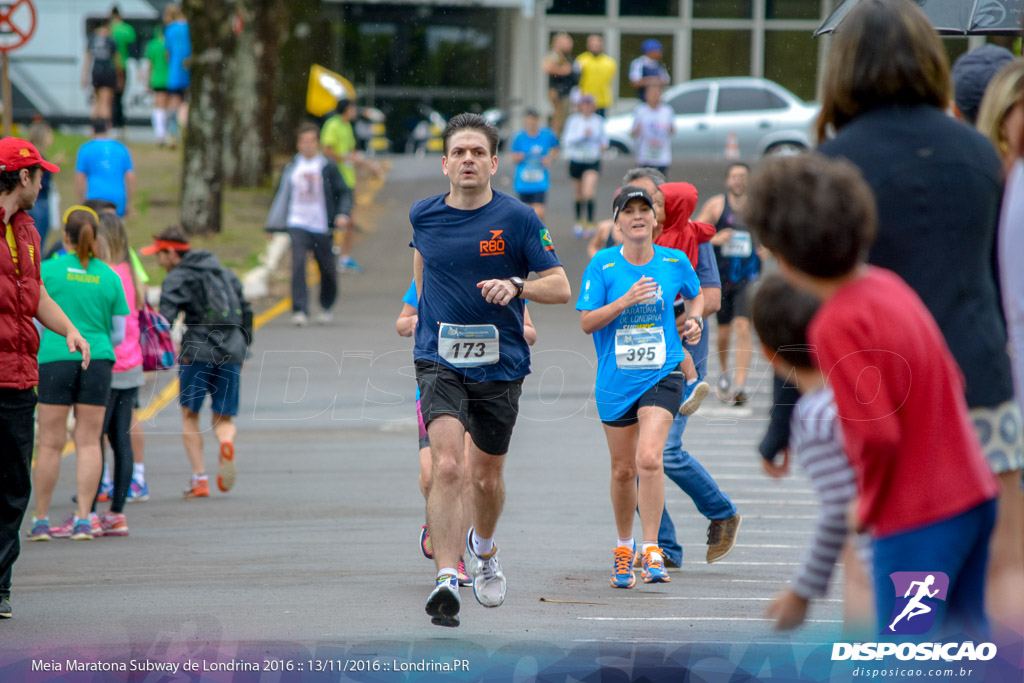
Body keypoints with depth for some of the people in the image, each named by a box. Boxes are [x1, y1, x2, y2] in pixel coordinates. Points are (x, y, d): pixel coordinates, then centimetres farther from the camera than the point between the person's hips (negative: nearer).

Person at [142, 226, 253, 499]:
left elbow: (165, 317, -14)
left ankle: (199, 479, 1)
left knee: (189, 415, 10)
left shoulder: (177, 279, 0)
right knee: (223, 418, 10)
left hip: (197, 351, -5)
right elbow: (246, 312, 22)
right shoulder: (225, 273, 19)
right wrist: (242, 350, 29)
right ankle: (226, 443, -25)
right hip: (231, 352, 5)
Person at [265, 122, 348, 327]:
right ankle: (300, 310, -21)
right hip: (297, 224, 0)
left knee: (327, 269, 8)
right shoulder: (291, 168, 9)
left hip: (322, 226, 0)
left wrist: (342, 213, -16)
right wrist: (273, 224, 18)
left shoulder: (327, 168, 1)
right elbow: (281, 194, 17)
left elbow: (344, 192, 2)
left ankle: (325, 308, 31)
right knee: (298, 264, -18)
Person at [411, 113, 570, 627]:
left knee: (487, 478, 14)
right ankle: (446, 580, -28)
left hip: (500, 365, 0)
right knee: (447, 467, -21)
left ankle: (483, 550, 46)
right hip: (440, 362, 0)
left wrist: (516, 286, -25)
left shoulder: (518, 219, -6)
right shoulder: (424, 216, 1)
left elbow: (560, 287, -7)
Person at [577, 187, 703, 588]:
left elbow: (695, 295, 21)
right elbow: (587, 322, -8)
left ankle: (651, 552, -14)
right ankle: (623, 550, 31)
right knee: (623, 469, 11)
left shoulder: (675, 261, 0)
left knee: (649, 457, -20)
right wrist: (626, 300, -20)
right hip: (615, 381, 1)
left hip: (662, 375, -1)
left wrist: (694, 320, 1)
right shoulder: (603, 265, -5)